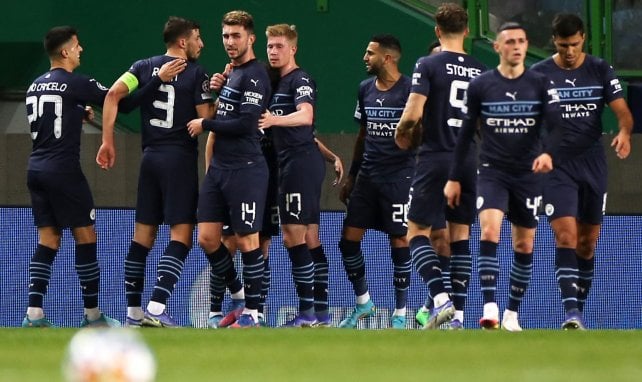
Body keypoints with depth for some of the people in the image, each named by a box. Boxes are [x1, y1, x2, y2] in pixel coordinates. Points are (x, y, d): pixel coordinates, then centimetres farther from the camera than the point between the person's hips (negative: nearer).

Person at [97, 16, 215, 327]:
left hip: (150, 158, 5)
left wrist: (108, 141, -1)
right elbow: (206, 120, -8)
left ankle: (133, 311, 9)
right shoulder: (196, 74, -4)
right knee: (180, 236, -5)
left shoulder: (144, 67, 8)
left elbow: (113, 94, -3)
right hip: (181, 159, -5)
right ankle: (156, 307, -18)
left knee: (142, 237, 9)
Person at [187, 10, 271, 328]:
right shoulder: (232, 73, 17)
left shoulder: (254, 75, -11)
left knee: (246, 240, -3)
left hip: (245, 169, -9)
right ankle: (238, 297, 21)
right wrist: (217, 89, 10)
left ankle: (252, 312, 5)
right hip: (219, 167, 9)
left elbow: (245, 123, -19)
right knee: (207, 238, 6)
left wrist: (206, 125, -10)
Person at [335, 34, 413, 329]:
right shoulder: (365, 89, 11)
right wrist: (351, 176, 20)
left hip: (399, 176, -6)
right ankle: (363, 302, 20)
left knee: (399, 241, -3)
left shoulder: (409, 90, -9)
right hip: (367, 176, 6)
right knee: (349, 239, 2)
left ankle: (400, 313, 8)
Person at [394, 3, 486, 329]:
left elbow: (413, 113, -13)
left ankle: (441, 298, -18)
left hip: (435, 159, -4)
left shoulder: (428, 65, -6)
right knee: (459, 235, 9)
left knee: (417, 231, 2)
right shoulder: (480, 71, 7)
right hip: (469, 161, 4)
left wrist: (402, 134, 7)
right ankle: (458, 314, 6)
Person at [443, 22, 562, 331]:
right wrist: (455, 178, 6)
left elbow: (556, 125, -8)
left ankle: (512, 313, 18)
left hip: (528, 174, 1)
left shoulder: (540, 84, 0)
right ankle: (489, 307, -28)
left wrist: (548, 153, -29)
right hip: (492, 171, -1)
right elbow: (465, 133, 7)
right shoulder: (480, 86, 1)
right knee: (489, 231, -22)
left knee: (524, 246, 5)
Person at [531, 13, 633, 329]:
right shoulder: (539, 74, 0)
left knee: (587, 243, 8)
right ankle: (571, 313, -22)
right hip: (557, 166, -3)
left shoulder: (601, 71, 3)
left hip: (593, 164, 3)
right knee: (566, 237, -16)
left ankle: (579, 309, 19)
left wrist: (624, 131, -25)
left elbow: (622, 110, -4)